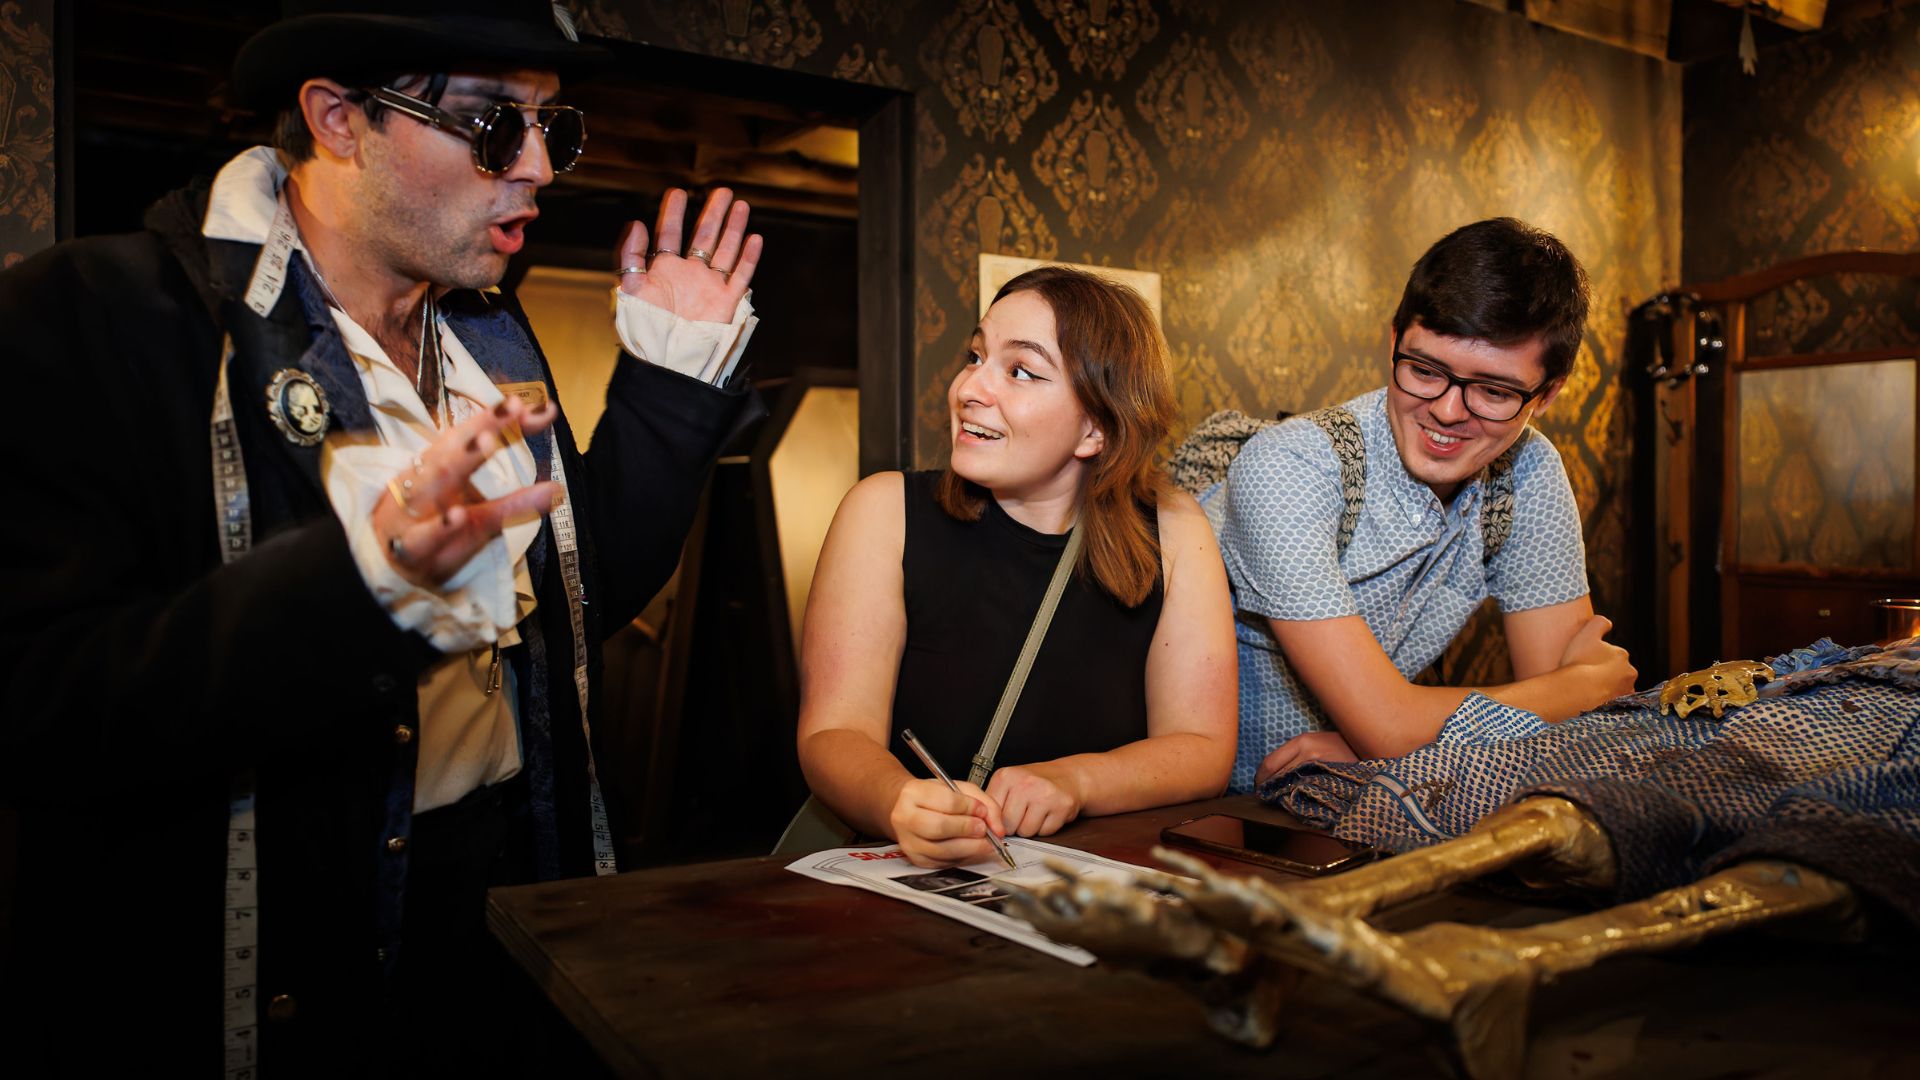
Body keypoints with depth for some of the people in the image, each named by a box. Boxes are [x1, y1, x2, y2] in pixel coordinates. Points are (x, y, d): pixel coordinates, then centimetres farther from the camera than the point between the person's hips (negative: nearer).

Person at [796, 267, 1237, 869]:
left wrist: (1070, 781, -21)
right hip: (916, 886, 0)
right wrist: (901, 802, -32)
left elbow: (1204, 749, -2)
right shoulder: (887, 513, -5)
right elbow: (833, 735, -10)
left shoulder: (1171, 530, -1)